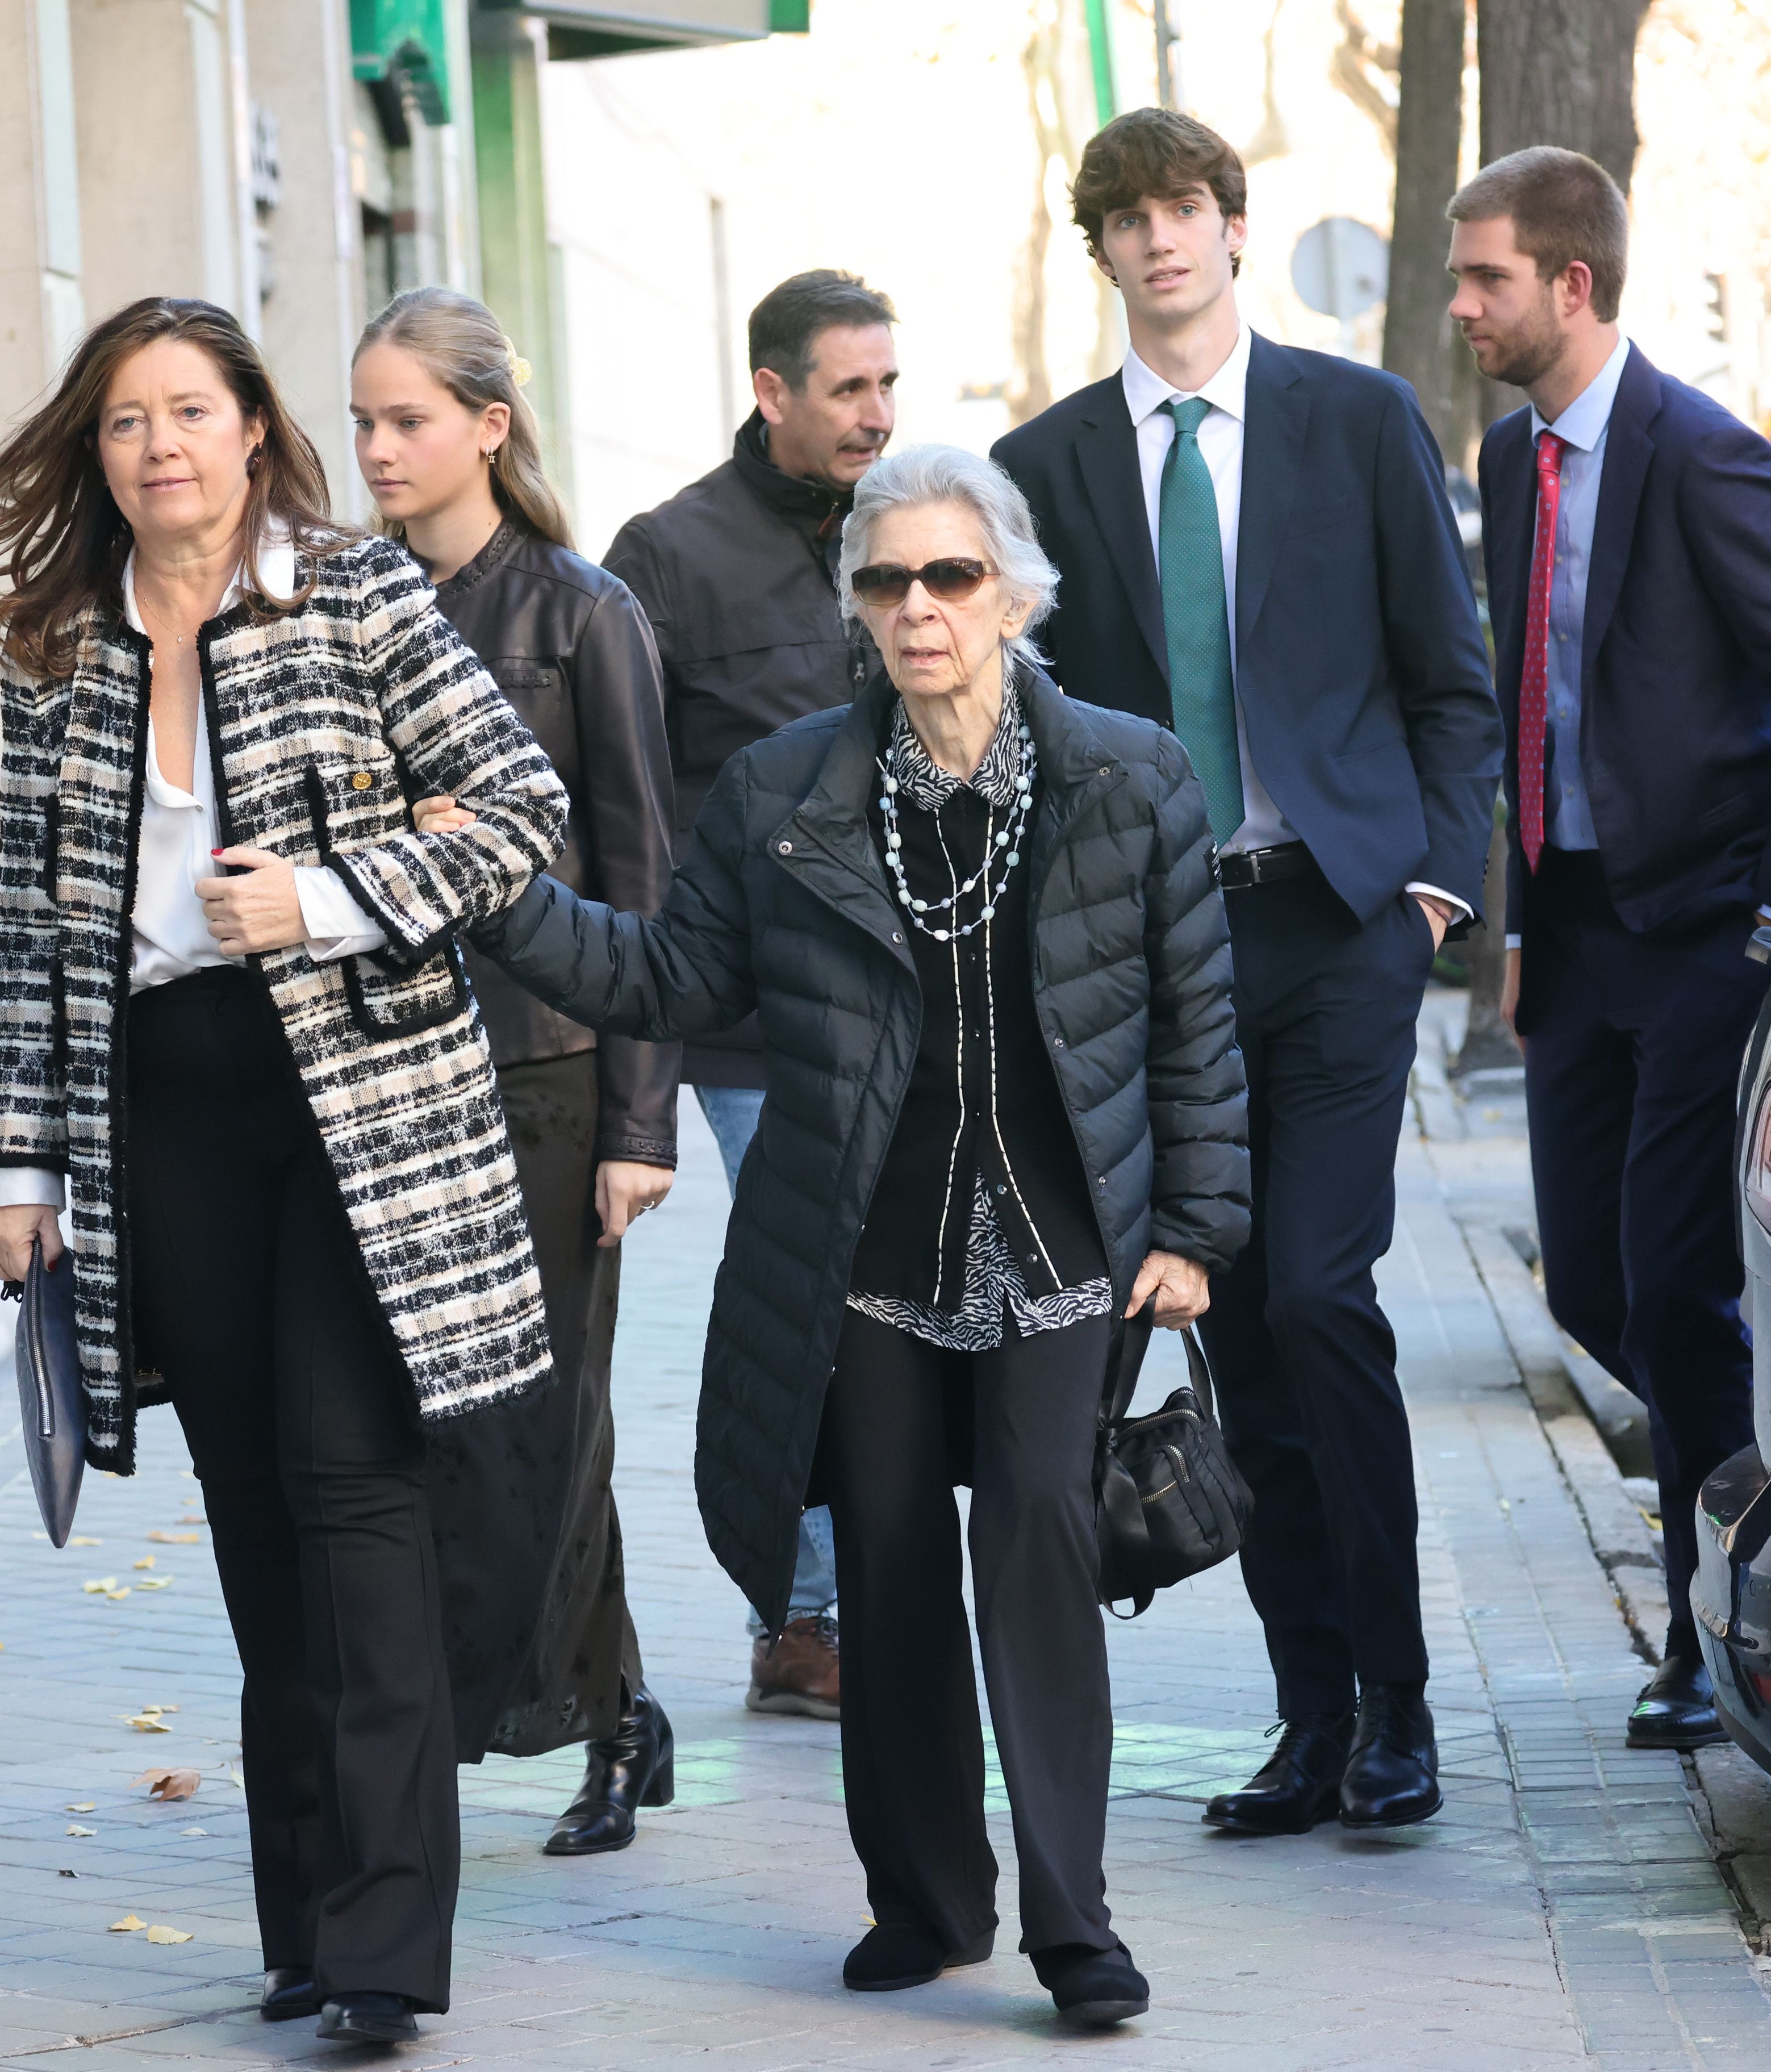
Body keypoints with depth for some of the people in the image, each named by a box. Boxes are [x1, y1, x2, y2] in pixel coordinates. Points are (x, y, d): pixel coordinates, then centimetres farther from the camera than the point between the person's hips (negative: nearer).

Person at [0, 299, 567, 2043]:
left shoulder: (364, 602, -1)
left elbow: (526, 809, -3)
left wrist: (328, 899, -14)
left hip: (362, 1105, -4)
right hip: (163, 1121, 4)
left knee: (352, 1479, -9)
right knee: (251, 1507, 7)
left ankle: (382, 1945, -9)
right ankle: (306, 1919, 13)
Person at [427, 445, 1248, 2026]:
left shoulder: (1130, 781, -1)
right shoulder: (781, 797, 3)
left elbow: (1198, 1018, 5)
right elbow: (679, 978, 8)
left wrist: (1193, 1226, 2)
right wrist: (508, 903, -5)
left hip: (1056, 1245, -2)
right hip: (863, 1256, 2)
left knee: (1040, 1526, -14)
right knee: (891, 1567, 6)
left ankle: (1071, 1917, -8)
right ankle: (927, 1901, 21)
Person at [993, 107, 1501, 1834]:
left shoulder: (1361, 420, 5)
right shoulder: (1048, 464, 9)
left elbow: (1452, 680, 7)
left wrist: (1438, 875, -3)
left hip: (1339, 919, -2)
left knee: (1317, 1297, -14)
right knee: (1241, 1338, 4)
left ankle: (1394, 1713, -2)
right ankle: (1318, 1725, 11)